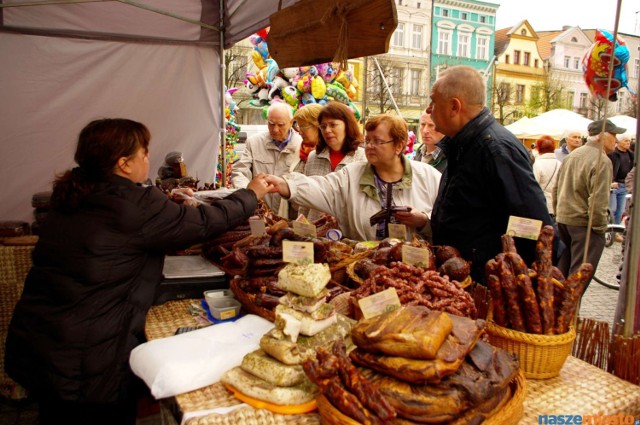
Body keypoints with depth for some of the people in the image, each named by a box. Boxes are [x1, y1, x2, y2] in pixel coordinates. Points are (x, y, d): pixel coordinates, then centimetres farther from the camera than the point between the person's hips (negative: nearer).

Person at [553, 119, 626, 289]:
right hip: (584, 224, -8)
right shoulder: (601, 161, -17)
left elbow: (556, 191, 16)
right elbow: (598, 201, -23)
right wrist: (601, 227, -13)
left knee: (562, 269, 20)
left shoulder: (571, 156, 10)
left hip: (563, 219, 8)